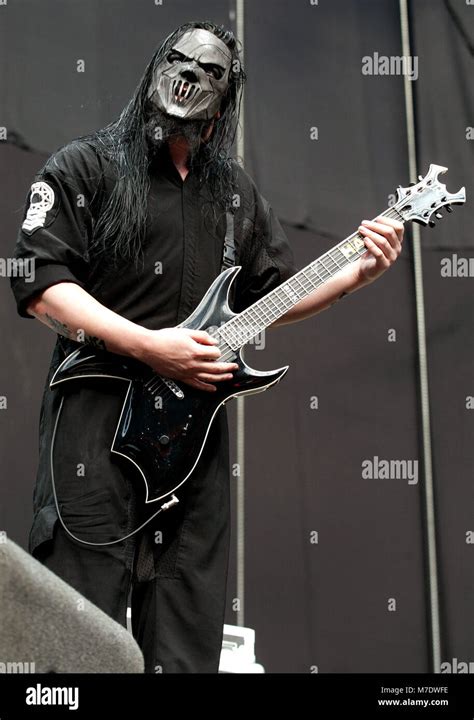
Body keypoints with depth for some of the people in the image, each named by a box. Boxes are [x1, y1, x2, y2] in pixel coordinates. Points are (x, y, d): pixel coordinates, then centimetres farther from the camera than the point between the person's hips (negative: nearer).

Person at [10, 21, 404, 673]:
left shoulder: (236, 190, 19)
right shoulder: (85, 167, 2)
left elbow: (273, 295, 22)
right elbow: (40, 284, -9)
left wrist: (359, 272, 6)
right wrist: (150, 347, -17)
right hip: (99, 418, -5)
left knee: (188, 635, 9)